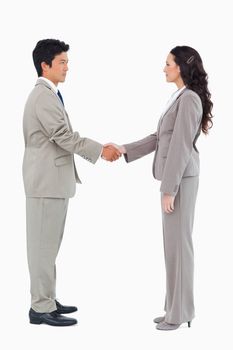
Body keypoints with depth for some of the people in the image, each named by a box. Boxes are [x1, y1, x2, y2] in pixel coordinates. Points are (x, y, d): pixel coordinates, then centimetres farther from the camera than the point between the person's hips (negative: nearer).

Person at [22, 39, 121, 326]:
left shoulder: (48, 95, 17)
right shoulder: (44, 96, -16)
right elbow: (64, 136, -20)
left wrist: (99, 148, 11)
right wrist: (100, 150, -13)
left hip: (51, 179, 10)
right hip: (46, 180, -10)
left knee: (48, 244, 14)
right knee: (43, 244, -5)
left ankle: (45, 300, 22)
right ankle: (41, 308, 1)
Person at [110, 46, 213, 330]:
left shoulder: (189, 99, -16)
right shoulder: (180, 98, 15)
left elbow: (181, 146, -19)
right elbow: (160, 138, 18)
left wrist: (169, 189, -20)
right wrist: (126, 150, 14)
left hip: (181, 178, -10)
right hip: (174, 176, 10)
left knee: (179, 242, -3)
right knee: (173, 242, 12)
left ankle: (180, 312, 7)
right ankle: (175, 307, 21)